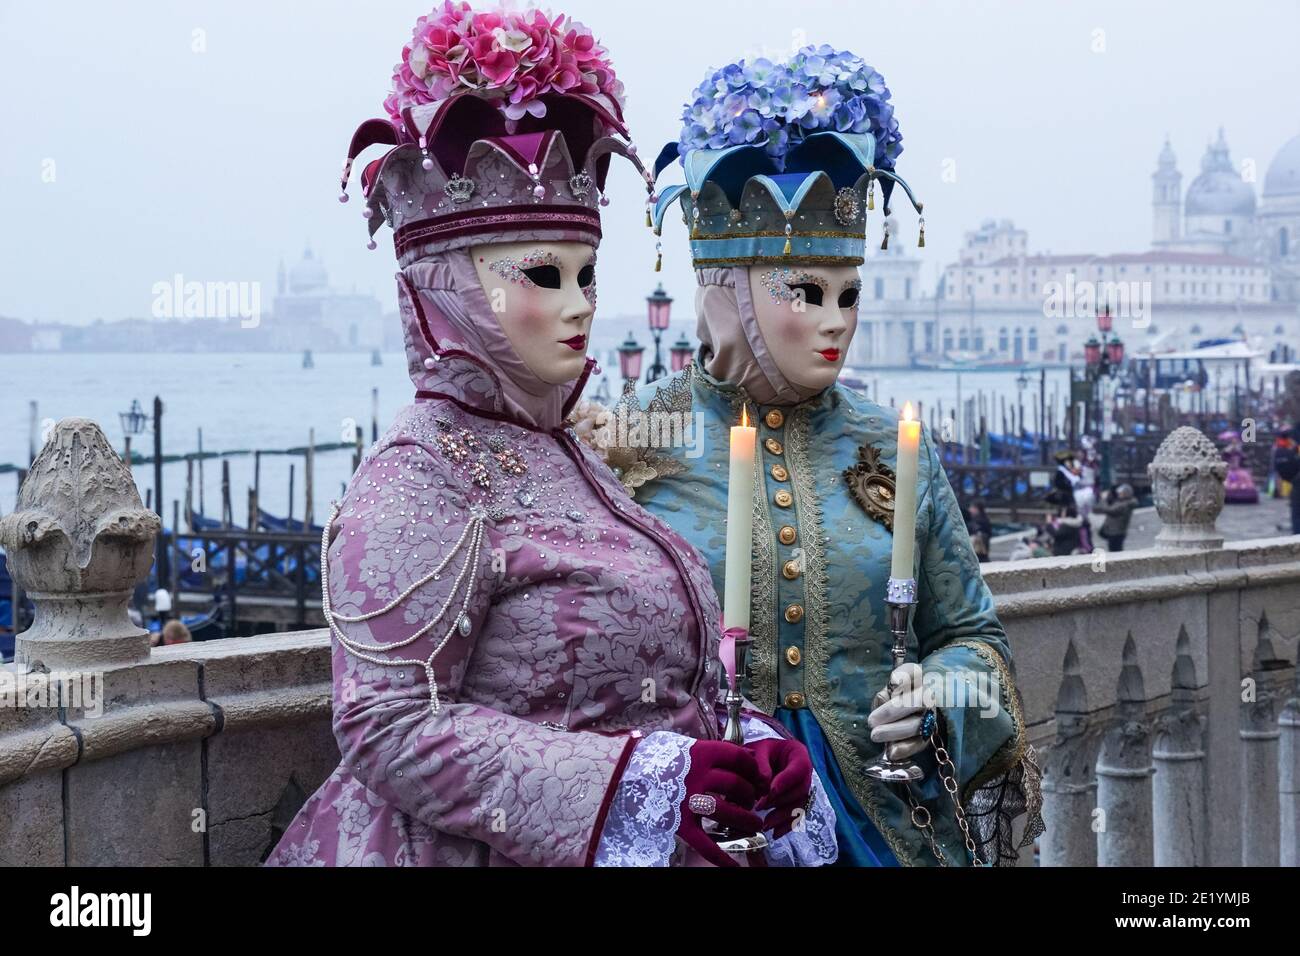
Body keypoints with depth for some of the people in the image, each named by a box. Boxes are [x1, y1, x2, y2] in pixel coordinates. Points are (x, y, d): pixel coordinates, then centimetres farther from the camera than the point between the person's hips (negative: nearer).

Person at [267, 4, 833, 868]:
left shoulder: (568, 458, 9)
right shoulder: (418, 481, -15)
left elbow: (642, 683, 12)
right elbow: (387, 725, -22)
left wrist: (746, 753, -7)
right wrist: (634, 787, -26)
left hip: (641, 848, 8)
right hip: (485, 852, -8)